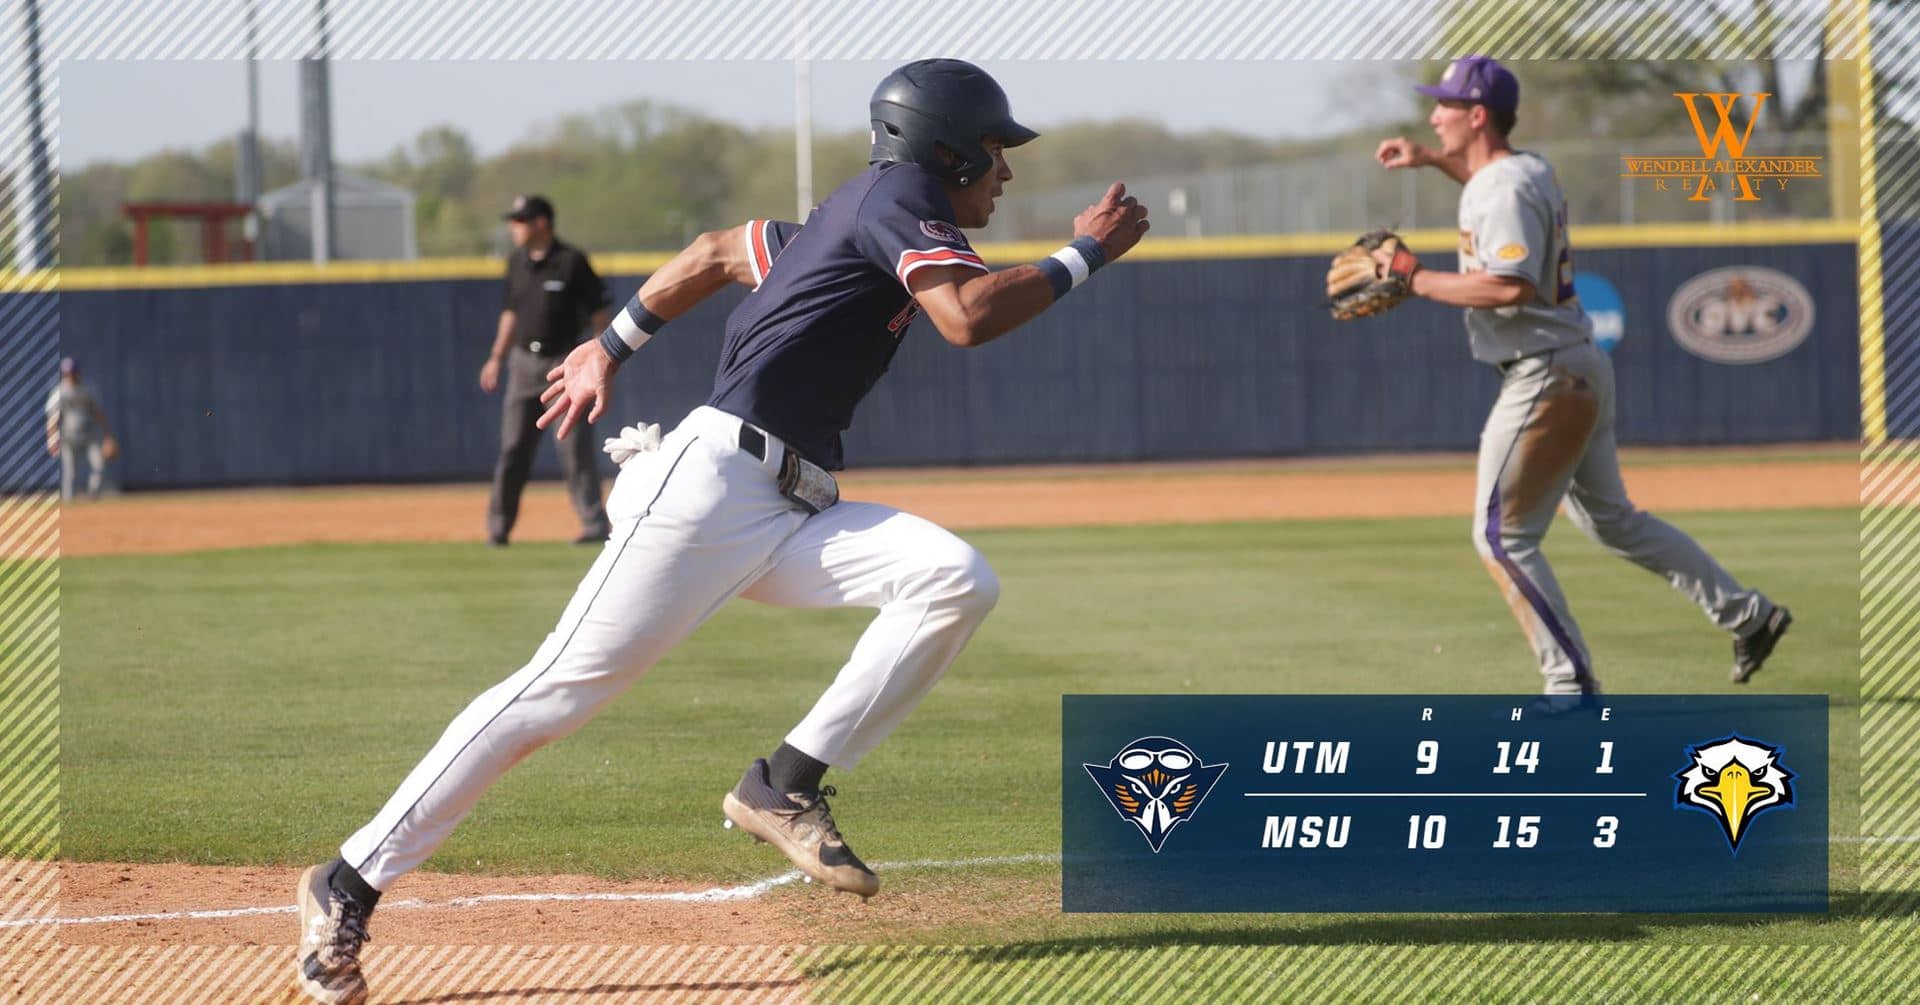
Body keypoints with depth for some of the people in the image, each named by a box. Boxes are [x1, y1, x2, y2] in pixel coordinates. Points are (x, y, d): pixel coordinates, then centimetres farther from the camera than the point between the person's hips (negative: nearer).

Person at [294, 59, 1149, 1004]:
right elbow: (967, 316, -22)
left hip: (792, 517, 9)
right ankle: (350, 884, -5)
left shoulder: (852, 217, 21)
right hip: (711, 485, -9)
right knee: (560, 689, -11)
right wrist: (1082, 257, -9)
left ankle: (786, 786, -10)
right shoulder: (898, 196, -5)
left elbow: (716, 252, 31)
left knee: (956, 580, -12)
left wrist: (611, 347, 38)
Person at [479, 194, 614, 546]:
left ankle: (595, 523, -6)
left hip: (565, 361, -5)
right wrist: (497, 357, 15)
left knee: (575, 448, -8)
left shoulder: (572, 262, -9)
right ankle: (498, 527, 12)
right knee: (513, 449, 5)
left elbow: (599, 310, -7)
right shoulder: (517, 262, 9)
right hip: (525, 361, 5)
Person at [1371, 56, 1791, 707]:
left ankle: (1571, 684, -4)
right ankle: (1746, 614, 22)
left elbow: (1510, 287, -32)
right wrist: (1430, 161, 29)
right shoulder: (1528, 169, 12)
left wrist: (1418, 281, -25)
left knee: (1502, 535, -5)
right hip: (1581, 367, 10)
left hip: (1547, 379, -10)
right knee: (1610, 519, 20)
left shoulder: (1506, 191, -18)